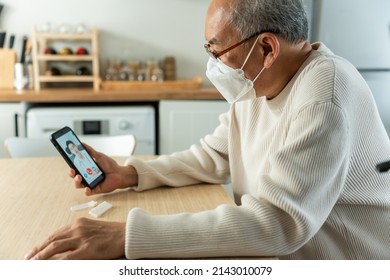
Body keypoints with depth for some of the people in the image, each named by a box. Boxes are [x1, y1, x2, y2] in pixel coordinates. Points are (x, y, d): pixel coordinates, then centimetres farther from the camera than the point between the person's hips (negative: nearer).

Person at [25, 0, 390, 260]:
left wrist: (124, 236, -35)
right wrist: (129, 174, -3)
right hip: (277, 255, 6)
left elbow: (277, 221, -34)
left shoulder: (326, 94, -26)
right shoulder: (257, 85, 0)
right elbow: (213, 157, 8)